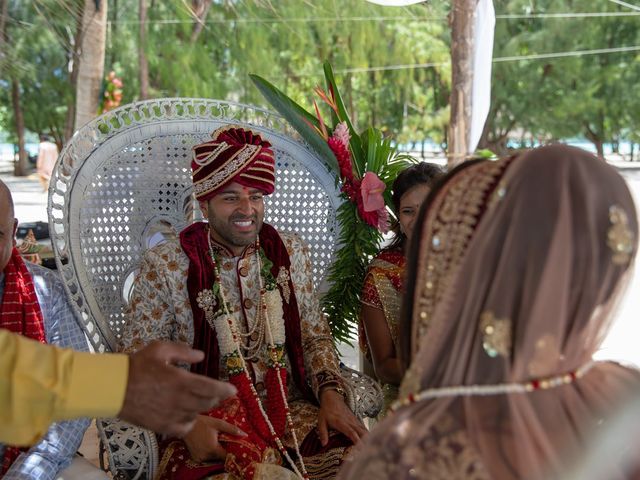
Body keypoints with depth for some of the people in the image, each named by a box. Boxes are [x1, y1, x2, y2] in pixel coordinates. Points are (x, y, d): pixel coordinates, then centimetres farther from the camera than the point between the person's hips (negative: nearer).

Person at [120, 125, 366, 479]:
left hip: (291, 410, 4)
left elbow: (315, 337, 14)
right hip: (205, 421, -4)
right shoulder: (165, 264, -4)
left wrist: (331, 394, -5)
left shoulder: (291, 253, 8)